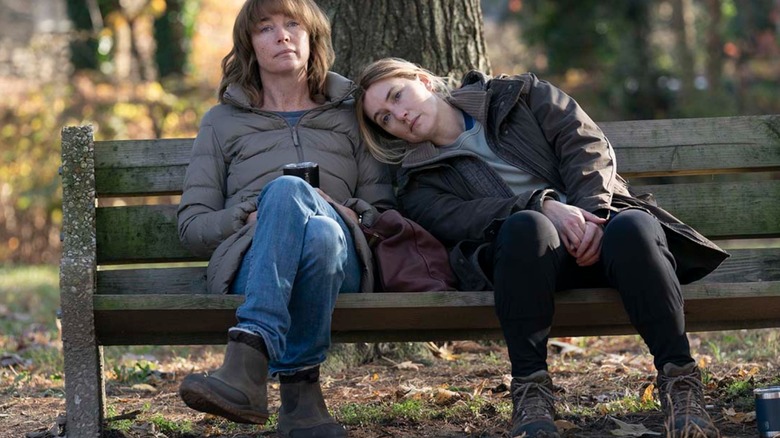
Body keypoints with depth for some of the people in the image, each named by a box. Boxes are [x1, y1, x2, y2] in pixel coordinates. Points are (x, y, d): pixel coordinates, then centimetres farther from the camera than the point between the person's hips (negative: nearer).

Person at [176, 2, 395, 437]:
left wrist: (348, 213, -4)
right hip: (248, 262, 0)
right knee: (286, 190, -37)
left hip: (339, 259, 0)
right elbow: (192, 225, 14)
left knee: (321, 233, -39)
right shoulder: (222, 121, 24)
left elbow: (385, 209, 19)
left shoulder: (351, 115, 26)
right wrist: (251, 217, -5)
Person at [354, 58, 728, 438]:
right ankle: (530, 392, -36)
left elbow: (587, 143, 9)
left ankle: (679, 381, -35)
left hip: (598, 225, 1)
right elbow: (460, 219, -2)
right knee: (526, 225, -37)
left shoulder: (517, 94, 23)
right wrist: (543, 206, -20)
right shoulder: (419, 185, 20)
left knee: (633, 226, -36)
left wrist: (591, 212, -11)